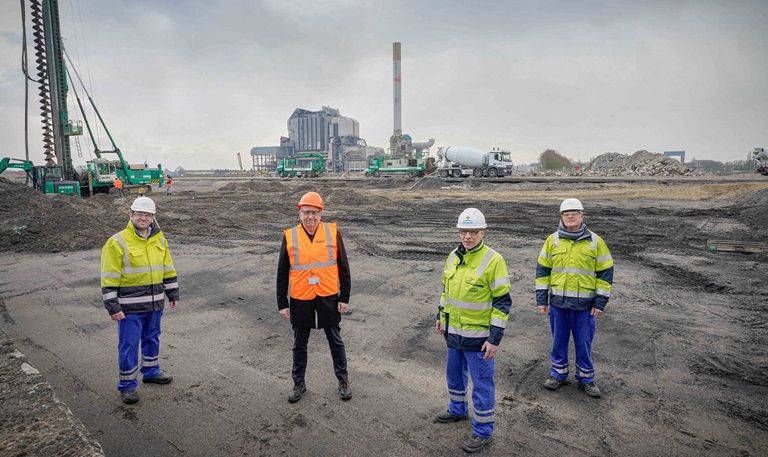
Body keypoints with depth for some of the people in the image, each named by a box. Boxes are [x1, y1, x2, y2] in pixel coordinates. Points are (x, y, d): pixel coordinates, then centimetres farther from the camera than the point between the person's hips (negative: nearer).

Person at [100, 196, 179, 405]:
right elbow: (109, 278, -13)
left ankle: (151, 372, 39)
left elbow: (167, 268, 13)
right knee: (129, 344, 6)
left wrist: (172, 293, 13)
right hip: (130, 305, -5)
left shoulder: (159, 239, 5)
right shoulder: (118, 242, -14)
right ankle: (127, 385, 21)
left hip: (154, 302, 6)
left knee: (152, 338, 20)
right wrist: (112, 306, -15)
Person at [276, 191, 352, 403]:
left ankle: (343, 380, 34)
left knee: (335, 340, 15)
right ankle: (299, 383, 36)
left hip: (328, 297, 0)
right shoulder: (290, 236, -6)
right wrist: (282, 303, 0)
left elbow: (343, 267, -1)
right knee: (299, 344, 16)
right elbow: (282, 273, 0)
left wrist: (344, 297, -1)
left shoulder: (333, 232, -7)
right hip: (300, 299, 1)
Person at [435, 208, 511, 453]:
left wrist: (495, 338, -17)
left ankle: (483, 430, 26)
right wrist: (441, 316, 17)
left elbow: (502, 302, -17)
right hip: (454, 331, 7)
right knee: (454, 374, 23)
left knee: (481, 383, 7)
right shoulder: (453, 256, 2)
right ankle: (457, 410, 47)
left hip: (478, 336, -7)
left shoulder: (493, 260, -19)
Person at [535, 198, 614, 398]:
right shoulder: (553, 240, 2)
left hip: (584, 304, -1)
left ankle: (586, 379, 29)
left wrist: (600, 302, -4)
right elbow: (542, 270, 5)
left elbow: (605, 272, 1)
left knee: (584, 343, 10)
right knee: (558, 341, 13)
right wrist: (542, 298, 2)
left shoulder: (595, 241, -2)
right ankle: (558, 374, 31)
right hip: (558, 301, 2)